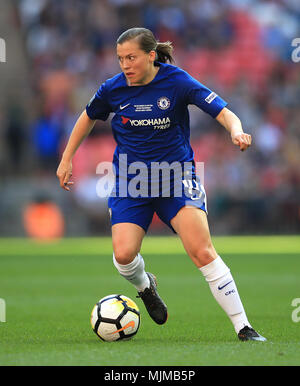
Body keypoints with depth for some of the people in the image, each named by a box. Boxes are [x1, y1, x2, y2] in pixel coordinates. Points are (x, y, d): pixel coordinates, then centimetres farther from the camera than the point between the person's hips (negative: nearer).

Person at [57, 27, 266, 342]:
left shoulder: (176, 81, -12)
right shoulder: (113, 89, -4)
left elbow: (223, 112, -16)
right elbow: (88, 118, 17)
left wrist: (236, 131, -38)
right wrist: (66, 159, 17)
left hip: (176, 175, -2)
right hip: (129, 183, 2)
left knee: (202, 251, -18)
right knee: (124, 254, -17)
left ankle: (243, 327, -11)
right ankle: (144, 286, 21)